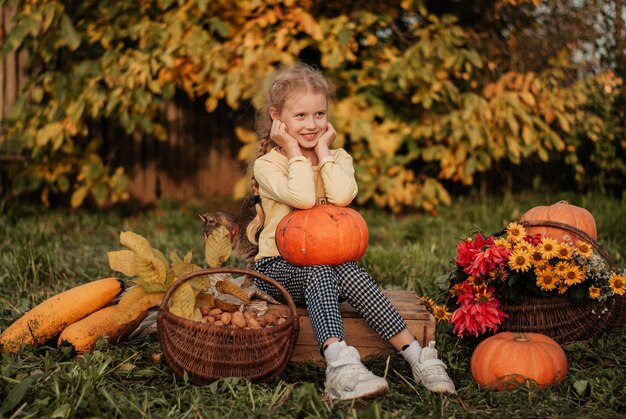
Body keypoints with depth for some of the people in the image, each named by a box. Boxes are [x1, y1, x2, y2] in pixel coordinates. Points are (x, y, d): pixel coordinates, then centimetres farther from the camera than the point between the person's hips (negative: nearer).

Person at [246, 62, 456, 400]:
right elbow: (303, 198, -24)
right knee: (318, 272, -35)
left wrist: (323, 149, -8)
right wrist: (295, 151, -13)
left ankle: (417, 357, -34)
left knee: (349, 274, -31)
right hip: (279, 267, -3)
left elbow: (342, 196, -17)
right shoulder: (267, 164, -3)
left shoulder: (337, 158, 8)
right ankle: (340, 365, -53)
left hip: (329, 261, 3)